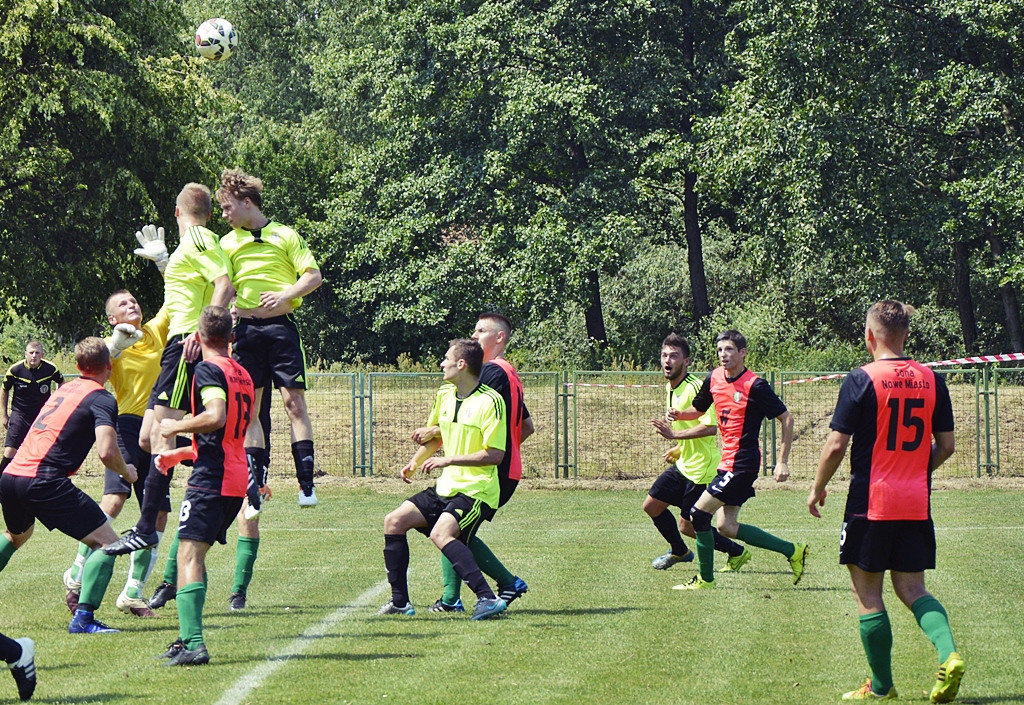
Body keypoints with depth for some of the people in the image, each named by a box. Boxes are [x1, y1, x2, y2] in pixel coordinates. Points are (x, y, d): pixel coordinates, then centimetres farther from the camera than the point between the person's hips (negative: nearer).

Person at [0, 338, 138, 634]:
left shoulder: (64, 389, 21)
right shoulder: (102, 399, -3)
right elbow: (107, 452, -18)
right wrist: (127, 472, 3)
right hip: (44, 481, -8)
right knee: (106, 542, -4)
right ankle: (83, 617, -16)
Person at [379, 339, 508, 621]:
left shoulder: (490, 401, -14)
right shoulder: (444, 395, 11)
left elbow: (495, 454, -18)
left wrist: (449, 460, -21)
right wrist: (414, 463, 13)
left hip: (476, 489, -9)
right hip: (447, 486, 9)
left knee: (441, 533, -30)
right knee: (394, 521, 4)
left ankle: (488, 598, -35)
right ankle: (400, 602, 9)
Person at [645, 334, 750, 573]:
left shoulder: (696, 388, -21)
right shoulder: (670, 387, 9)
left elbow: (710, 427, -30)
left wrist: (675, 435, -30)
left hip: (701, 469, -9)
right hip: (684, 464, 9)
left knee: (688, 526, -2)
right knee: (651, 505, 13)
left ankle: (737, 553, 16)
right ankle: (679, 551, 35)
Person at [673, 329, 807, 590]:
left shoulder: (755, 386, -15)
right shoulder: (713, 379, 6)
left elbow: (786, 418, -11)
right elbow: (697, 410, 22)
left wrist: (783, 462, -15)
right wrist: (679, 415, -1)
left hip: (742, 463, -8)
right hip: (728, 460, 8)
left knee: (699, 514, -8)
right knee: (727, 526, 7)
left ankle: (705, 579, 6)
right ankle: (792, 551, 17)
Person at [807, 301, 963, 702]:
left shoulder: (862, 380, -10)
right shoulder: (931, 380, 4)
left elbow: (836, 446, -11)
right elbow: (946, 445, 9)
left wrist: (817, 489, 5)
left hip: (871, 503, -5)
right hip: (917, 505, 5)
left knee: (867, 593, 6)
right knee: (911, 588, 12)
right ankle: (948, 652, -13)